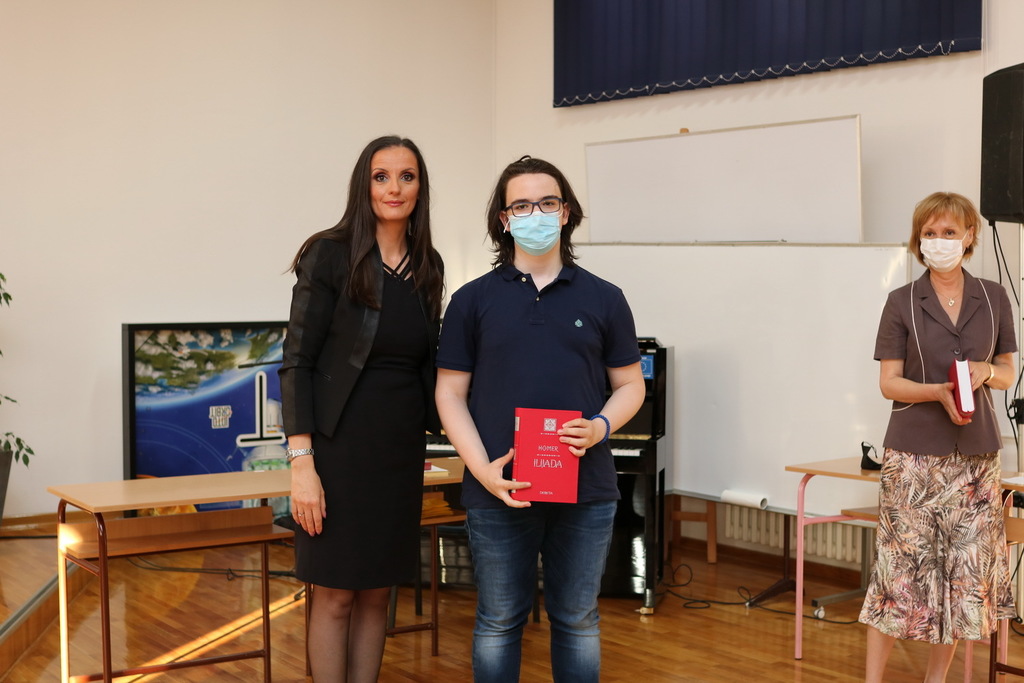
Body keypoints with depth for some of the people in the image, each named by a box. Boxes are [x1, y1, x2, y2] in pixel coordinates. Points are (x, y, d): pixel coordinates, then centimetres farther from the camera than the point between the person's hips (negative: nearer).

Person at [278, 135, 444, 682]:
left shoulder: (427, 266, 7)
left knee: (378, 592, 11)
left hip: (402, 448, 5)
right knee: (336, 594, 2)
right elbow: (297, 362, -10)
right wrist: (301, 463, -16)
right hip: (341, 443, -5)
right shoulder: (330, 255, -8)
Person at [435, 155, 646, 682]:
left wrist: (601, 426, -11)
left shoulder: (603, 299, 7)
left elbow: (630, 385, 10)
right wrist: (484, 469, -10)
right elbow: (450, 392, 3)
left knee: (577, 621, 11)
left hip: (585, 492, 1)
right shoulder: (473, 300, 4)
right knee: (498, 622, 10)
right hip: (499, 491, -1)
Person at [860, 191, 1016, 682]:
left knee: (964, 568, 3)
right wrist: (939, 391, -20)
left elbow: (1007, 374, 13)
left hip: (975, 455, 3)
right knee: (901, 566, -4)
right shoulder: (902, 302, 0)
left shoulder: (994, 299, 7)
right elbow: (889, 382, -2)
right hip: (913, 454, -2)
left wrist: (986, 372, -10)